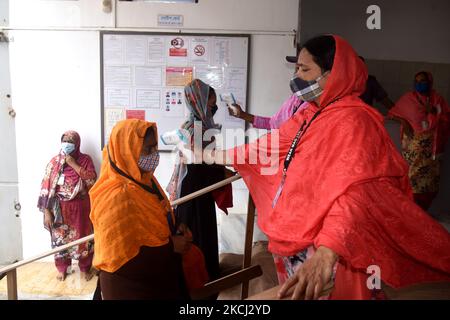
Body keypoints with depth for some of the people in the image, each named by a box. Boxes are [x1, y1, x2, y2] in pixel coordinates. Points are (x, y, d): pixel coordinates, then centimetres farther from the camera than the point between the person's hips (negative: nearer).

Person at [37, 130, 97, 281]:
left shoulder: (85, 160, -2)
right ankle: (62, 268, 32)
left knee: (82, 237, 9)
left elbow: (92, 180, -16)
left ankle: (85, 268, 27)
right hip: (60, 208, 1)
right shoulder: (55, 161, -2)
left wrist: (74, 164, -19)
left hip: (80, 207, -1)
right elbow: (46, 187, -4)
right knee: (60, 238, 12)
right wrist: (47, 211, -9)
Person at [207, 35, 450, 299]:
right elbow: (268, 146, 15)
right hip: (293, 242, 8)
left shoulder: (352, 121, -21)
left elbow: (357, 192, -34)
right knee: (294, 292, 25)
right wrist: (216, 156, 18)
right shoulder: (309, 116, 8)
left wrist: (326, 253, -47)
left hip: (325, 249, -8)